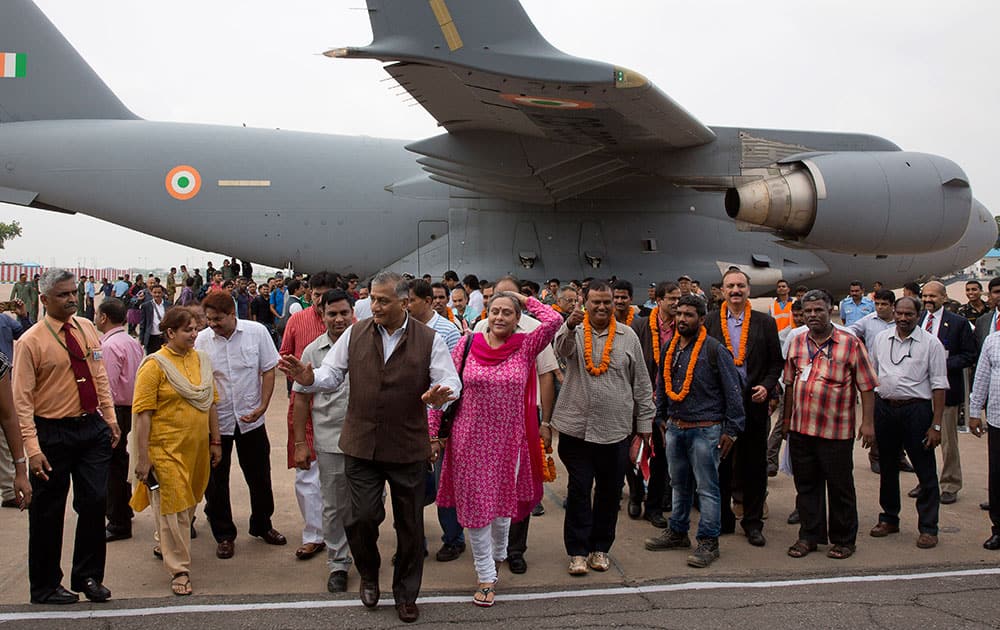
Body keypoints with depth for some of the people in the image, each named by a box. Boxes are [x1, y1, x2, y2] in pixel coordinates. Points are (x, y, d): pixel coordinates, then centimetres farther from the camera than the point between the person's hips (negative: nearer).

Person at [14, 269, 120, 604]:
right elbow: (22, 399, -13)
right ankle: (45, 586, 27)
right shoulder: (31, 341, -12)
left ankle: (88, 576, 27)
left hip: (92, 427, 5)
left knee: (94, 502, 8)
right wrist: (32, 447, -19)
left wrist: (110, 418, 10)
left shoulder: (87, 328, 5)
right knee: (47, 513, 9)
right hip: (53, 434, -4)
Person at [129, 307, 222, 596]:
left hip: (197, 448, 6)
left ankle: (165, 545, 44)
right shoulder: (155, 365, -11)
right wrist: (143, 458, -16)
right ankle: (179, 570, 9)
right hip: (167, 449, -6)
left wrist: (215, 441, 14)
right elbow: (142, 414, -13)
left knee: (187, 504, 20)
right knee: (173, 507, -1)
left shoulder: (201, 359, 8)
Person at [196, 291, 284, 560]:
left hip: (250, 418, 0)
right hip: (215, 421, 0)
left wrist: (262, 407, -9)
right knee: (215, 482, 8)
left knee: (259, 477, 13)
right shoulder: (201, 340, -8)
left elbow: (268, 371, -1)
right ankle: (224, 534, 26)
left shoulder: (257, 332, -8)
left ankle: (262, 525, 34)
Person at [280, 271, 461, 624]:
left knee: (410, 524, 10)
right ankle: (369, 575, 30)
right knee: (362, 517, -2)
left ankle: (406, 594, 30)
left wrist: (442, 394, -30)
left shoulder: (429, 340, -4)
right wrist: (309, 379, -17)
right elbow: (332, 374, 5)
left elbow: (450, 381, -7)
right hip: (362, 445, 1)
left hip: (409, 447, -1)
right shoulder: (354, 335, 2)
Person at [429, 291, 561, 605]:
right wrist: (433, 428, -3)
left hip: (508, 440, 0)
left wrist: (525, 300, -6)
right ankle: (486, 575, 20)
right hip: (470, 438, 0)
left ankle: (498, 553, 43)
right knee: (474, 504, 5)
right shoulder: (467, 345, -3)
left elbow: (554, 320, -19)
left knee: (503, 501, 15)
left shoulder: (526, 346, -3)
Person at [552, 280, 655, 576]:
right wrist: (570, 326, -44)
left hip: (615, 429, 2)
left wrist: (644, 421, 8)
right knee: (579, 490, 4)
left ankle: (600, 548, 26)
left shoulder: (627, 336, 6)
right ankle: (578, 551, 15)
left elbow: (641, 383, 10)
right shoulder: (574, 332, 2)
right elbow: (562, 348, -23)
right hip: (577, 427, -2)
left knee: (610, 491, 10)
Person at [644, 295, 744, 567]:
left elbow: (733, 391, -9)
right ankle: (677, 532, 30)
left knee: (707, 488, 0)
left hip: (705, 430, -6)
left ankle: (708, 541, 9)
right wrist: (662, 418, 18)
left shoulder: (715, 350, -10)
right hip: (675, 428, 6)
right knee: (679, 484, 17)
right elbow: (662, 385, 21)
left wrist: (731, 430, -11)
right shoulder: (669, 349, 9)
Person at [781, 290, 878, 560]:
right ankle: (809, 536, 24)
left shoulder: (850, 344, -4)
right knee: (806, 484, 12)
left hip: (836, 431, -4)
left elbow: (866, 386, -5)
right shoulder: (797, 343, 9)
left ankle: (844, 540, 21)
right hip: (800, 429, 4)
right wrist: (787, 417, 15)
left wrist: (867, 422, -10)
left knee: (840, 486, 6)